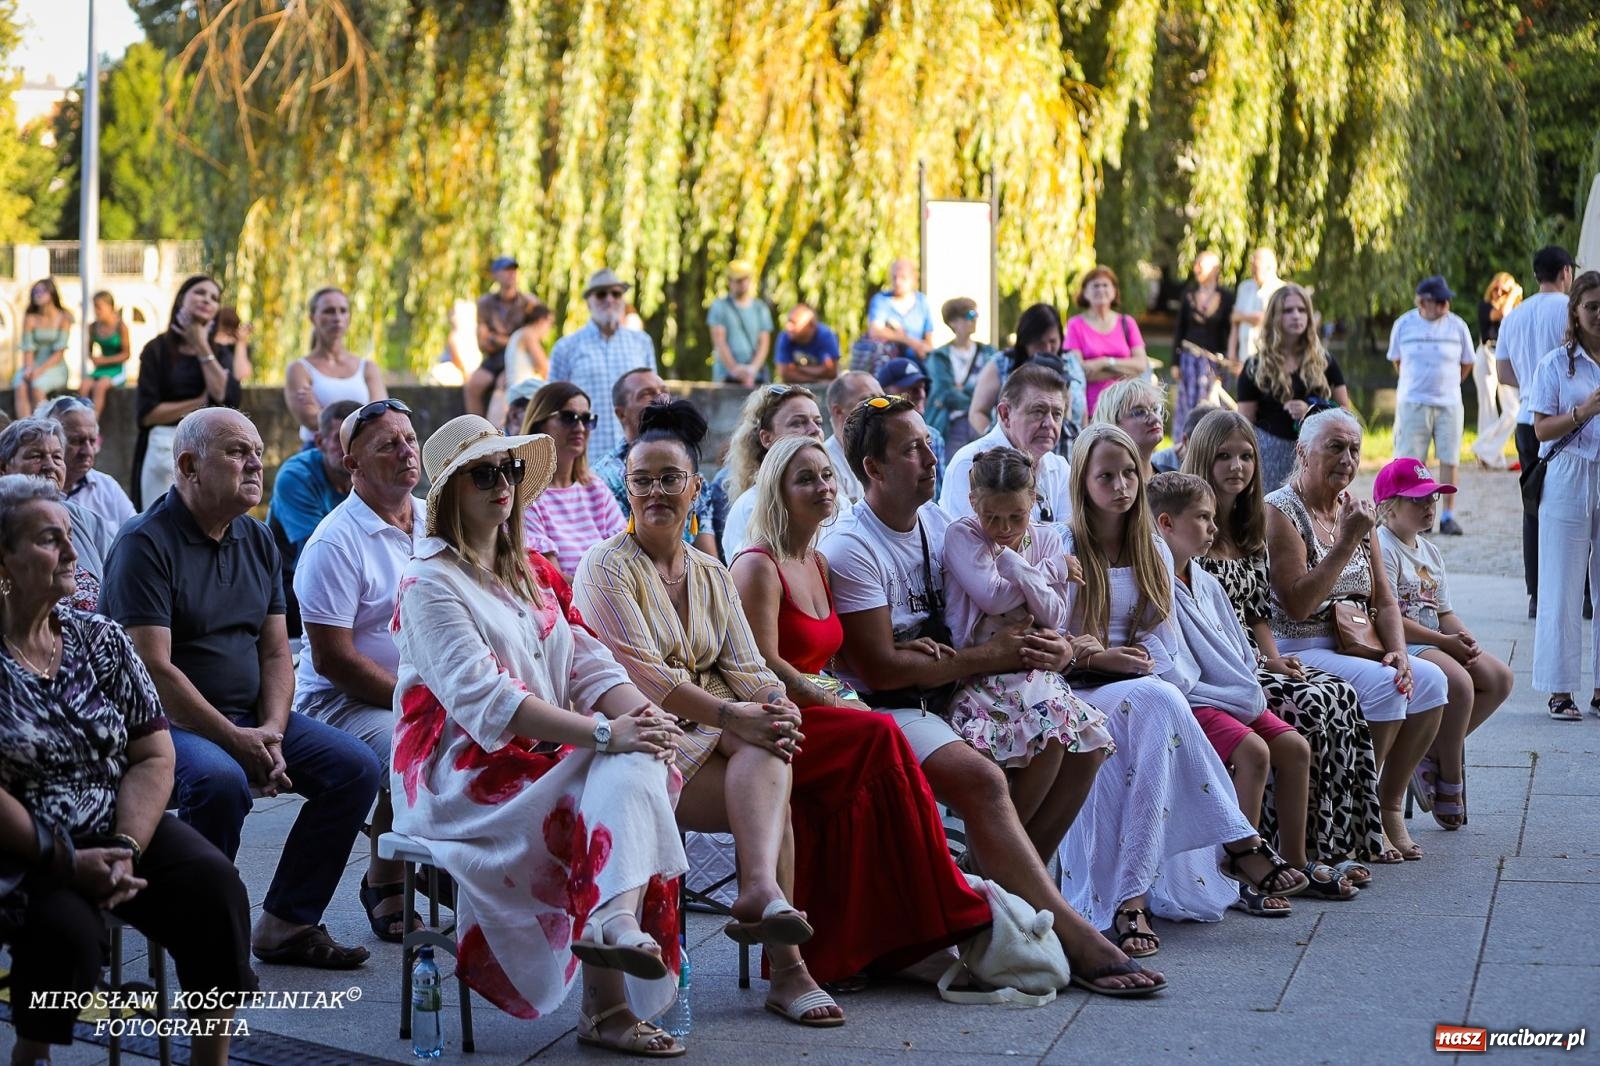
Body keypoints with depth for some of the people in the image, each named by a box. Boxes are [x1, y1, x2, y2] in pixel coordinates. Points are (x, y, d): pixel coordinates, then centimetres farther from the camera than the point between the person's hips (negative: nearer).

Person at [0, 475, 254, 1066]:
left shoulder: (100, 639, 8)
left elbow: (153, 757, 4)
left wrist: (126, 849, -12)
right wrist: (67, 861, -17)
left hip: (119, 831, 5)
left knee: (214, 885, -20)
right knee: (67, 926, -33)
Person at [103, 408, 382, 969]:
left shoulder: (258, 542, 12)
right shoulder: (146, 543, -12)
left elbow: (275, 653, 11)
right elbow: (155, 668, -18)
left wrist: (271, 731, -8)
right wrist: (238, 742, -19)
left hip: (251, 718, 8)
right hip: (168, 722, -8)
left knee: (355, 765, -8)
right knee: (220, 778, -37)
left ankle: (286, 922, -1)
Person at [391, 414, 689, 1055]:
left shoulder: (521, 575, 21)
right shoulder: (430, 582, -6)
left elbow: (587, 665, 11)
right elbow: (484, 702, -20)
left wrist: (643, 714, -13)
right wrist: (603, 733, -27)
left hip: (539, 759, 7)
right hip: (458, 774, -7)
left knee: (638, 757, -24)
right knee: (624, 770, -27)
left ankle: (614, 923, -42)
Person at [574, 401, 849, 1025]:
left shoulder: (712, 575, 17)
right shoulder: (607, 566, -3)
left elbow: (745, 668, 8)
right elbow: (642, 675, -15)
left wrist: (778, 708, -17)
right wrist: (733, 715, -25)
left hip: (711, 737, 6)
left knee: (767, 748, -29)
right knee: (773, 795, -27)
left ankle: (760, 889, -46)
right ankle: (786, 967, -31)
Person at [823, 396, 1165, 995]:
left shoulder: (937, 521, 12)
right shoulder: (851, 550, -14)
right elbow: (880, 669, -19)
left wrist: (1050, 647, -7)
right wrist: (988, 658, -15)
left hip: (946, 698, 9)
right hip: (883, 714, -9)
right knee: (981, 779, -33)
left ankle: (1008, 889, 1)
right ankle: (1076, 943, -33)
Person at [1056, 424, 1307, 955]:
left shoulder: (1153, 551, 17)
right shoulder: (1061, 549, 2)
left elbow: (1164, 642, 12)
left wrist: (1137, 660, -9)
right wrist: (1099, 658, -17)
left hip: (1141, 691, 4)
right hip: (1079, 695, -4)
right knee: (1158, 703, -36)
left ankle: (1132, 897, -39)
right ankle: (1240, 842, -33)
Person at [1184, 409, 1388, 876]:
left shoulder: (1251, 531, 18)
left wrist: (1274, 660, 1)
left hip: (1249, 663, 8)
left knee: (1341, 696, -15)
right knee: (1309, 706, -26)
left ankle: (1344, 843, -15)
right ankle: (1309, 853, -19)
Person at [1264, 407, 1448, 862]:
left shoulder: (1355, 512, 14)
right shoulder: (1280, 512, -10)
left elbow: (1384, 600, 13)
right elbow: (1297, 605, -19)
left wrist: (1398, 651, -6)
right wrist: (1346, 543, -20)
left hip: (1351, 648, 8)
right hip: (1298, 654, -8)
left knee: (1429, 679, -13)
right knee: (1381, 685, -28)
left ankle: (1389, 804, -2)